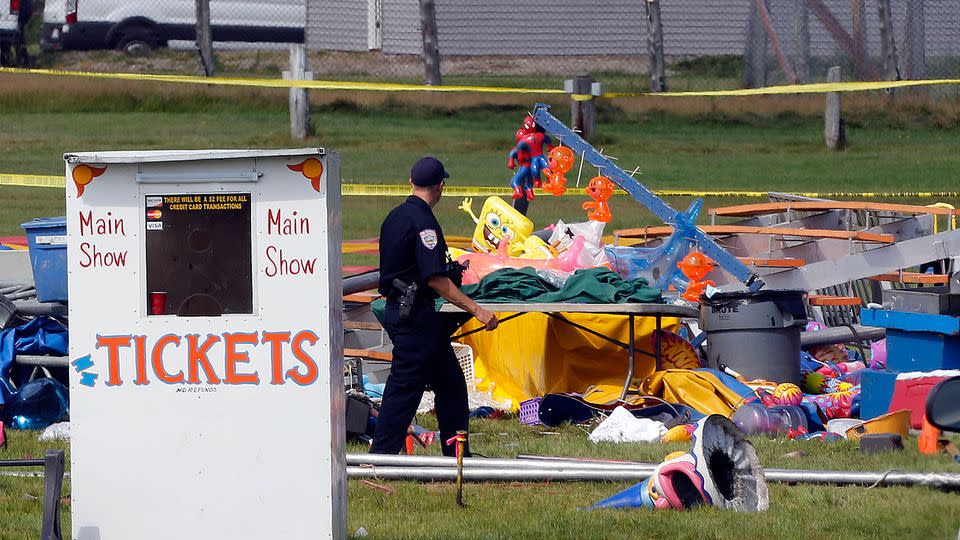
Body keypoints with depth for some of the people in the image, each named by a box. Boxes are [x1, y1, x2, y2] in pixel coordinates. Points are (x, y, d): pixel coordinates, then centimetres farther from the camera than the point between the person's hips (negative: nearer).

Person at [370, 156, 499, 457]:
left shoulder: (395, 217, 12)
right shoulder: (422, 222, -17)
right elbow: (435, 279, -22)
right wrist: (476, 310, -22)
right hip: (416, 316, -10)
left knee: (451, 382, 14)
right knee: (405, 387, -6)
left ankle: (457, 453, 19)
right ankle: (381, 454, -4)